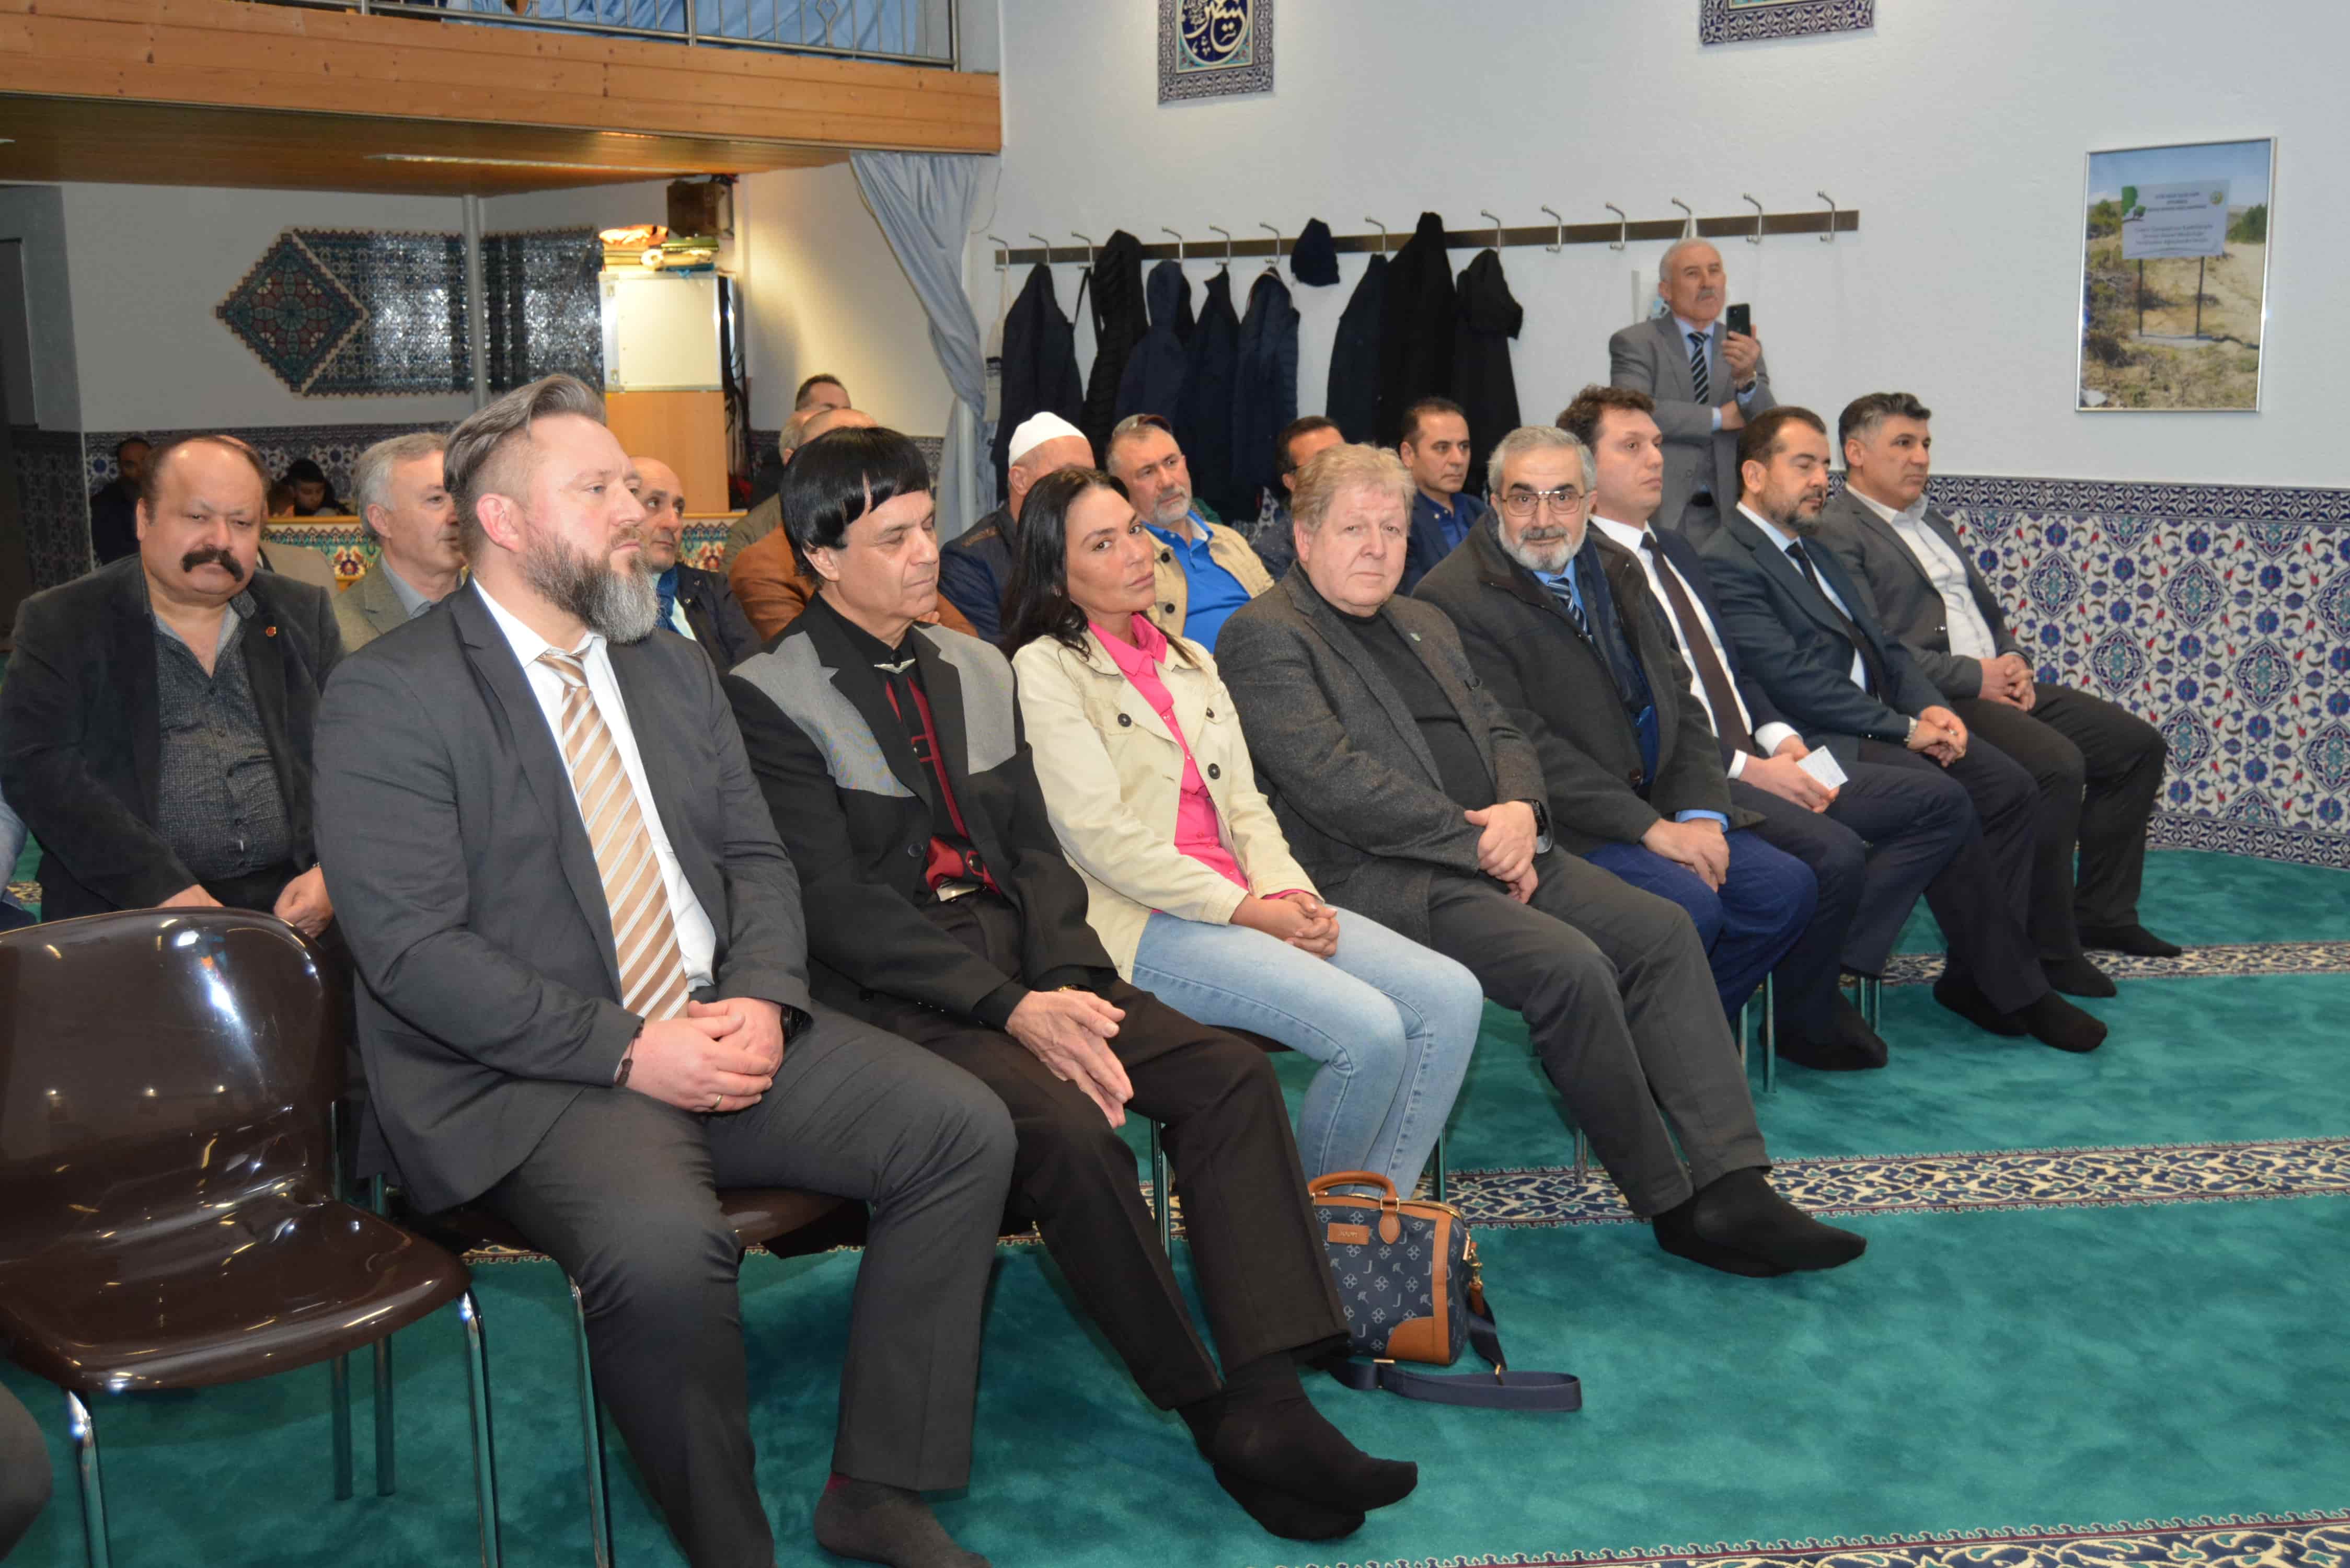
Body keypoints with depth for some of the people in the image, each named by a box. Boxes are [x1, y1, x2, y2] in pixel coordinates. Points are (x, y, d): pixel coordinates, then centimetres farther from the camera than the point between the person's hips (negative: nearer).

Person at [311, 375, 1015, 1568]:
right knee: (665, 1245, -35)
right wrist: (626, 1051, -19)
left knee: (964, 1129, -11)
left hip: (723, 1031, 7)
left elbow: (756, 861, 15)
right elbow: (412, 948, -14)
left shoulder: (672, 670, 15)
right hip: (527, 1076, -6)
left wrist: (761, 999, -6)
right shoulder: (390, 697, -7)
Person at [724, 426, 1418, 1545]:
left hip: (1022, 966, 6)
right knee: (1070, 1127, -31)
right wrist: (1011, 1010, -20)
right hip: (890, 991, -6)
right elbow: (835, 905, -12)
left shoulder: (975, 667, 16)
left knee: (1232, 1075, -15)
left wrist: (1064, 985, -8)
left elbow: (1035, 849, 12)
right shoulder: (772, 696, -4)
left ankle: (1269, 1405, -19)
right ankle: (1207, 1411, -13)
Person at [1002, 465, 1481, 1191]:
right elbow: (1101, 835, -11)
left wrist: (1288, 891, -5)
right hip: (1144, 924, -7)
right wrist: (1243, 910, -14)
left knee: (1452, 998, -11)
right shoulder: (1046, 669, -2)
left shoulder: (1191, 661, 22)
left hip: (1245, 903, 8)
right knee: (1370, 1030, -25)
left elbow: (1244, 801, 16)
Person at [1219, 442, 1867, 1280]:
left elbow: (1503, 733, 21)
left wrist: (1519, 810, -3)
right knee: (1570, 966, -26)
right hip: (1382, 879, -8)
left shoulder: (1425, 623, 23)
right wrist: (1475, 837, -14)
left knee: (1662, 930, -11)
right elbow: (1333, 781, -15)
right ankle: (1671, 1205, -11)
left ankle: (1730, 1186, -14)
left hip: (1498, 852, 8)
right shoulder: (1265, 636, -4)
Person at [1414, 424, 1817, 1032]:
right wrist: (1650, 828, -18)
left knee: (1787, 887, -7)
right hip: (1561, 825, -8)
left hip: (1659, 809, 8)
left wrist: (1700, 814, -4)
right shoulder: (1454, 597, -11)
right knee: (1688, 906, -27)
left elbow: (1680, 700, 13)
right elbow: (1521, 745, -17)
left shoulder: (1617, 567, 13)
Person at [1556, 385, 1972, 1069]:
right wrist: (1748, 769, -17)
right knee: (1834, 852, -30)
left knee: (1942, 802, 0)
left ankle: (1832, 959, -3)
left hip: (1755, 760, 9)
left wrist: (1781, 739, 4)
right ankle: (1806, 1019, -5)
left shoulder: (1675, 549, 22)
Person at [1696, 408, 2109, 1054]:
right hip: (1819, 745, -9)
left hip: (1881, 725, 9)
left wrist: (1930, 707, 0)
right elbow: (1793, 678, -17)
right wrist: (1905, 727, -15)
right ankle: (2015, 993, -13)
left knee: (2009, 787, -8)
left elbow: (1881, 645, 21)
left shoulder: (1810, 548, 22)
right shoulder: (1725, 564, -9)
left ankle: (1974, 975, -1)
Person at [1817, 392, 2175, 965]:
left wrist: (2013, 660, 5)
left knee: (2138, 744, 3)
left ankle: (2100, 913, 12)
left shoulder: (1931, 520, 24)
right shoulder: (1835, 532, -7)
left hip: (1997, 683, 10)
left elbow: (1986, 606, 27)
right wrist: (1974, 676, -17)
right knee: (2057, 764, -30)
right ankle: (2049, 950, -17)